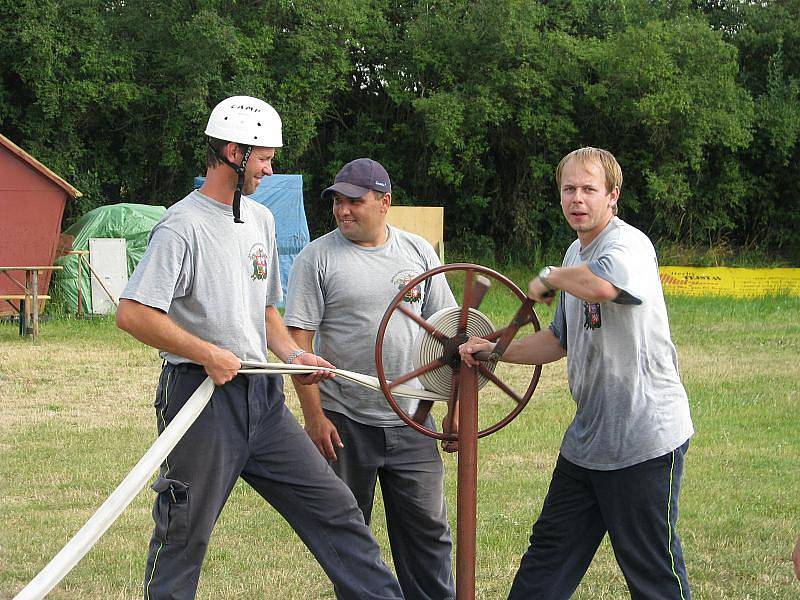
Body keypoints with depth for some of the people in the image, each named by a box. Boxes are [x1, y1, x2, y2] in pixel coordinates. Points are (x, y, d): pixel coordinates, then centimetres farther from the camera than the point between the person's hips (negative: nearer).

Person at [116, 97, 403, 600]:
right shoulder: (183, 226, -11)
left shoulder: (261, 219, 16)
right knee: (185, 535, 0)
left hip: (261, 396, 7)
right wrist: (209, 355, -18)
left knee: (336, 509, 4)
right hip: (202, 395, -7)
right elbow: (132, 313, -19)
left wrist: (292, 353, 7)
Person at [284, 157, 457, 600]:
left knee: (428, 530, 4)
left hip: (410, 422, 3)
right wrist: (314, 415, -13)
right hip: (344, 422, -2)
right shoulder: (317, 257, -4)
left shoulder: (418, 252, 7)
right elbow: (299, 342, -7)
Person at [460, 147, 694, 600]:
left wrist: (549, 278, -19)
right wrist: (494, 350, 16)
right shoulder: (577, 255, 15)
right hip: (587, 438, 9)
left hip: (644, 438, -9)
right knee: (549, 554, 15)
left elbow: (600, 285, -40)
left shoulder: (628, 244, -15)